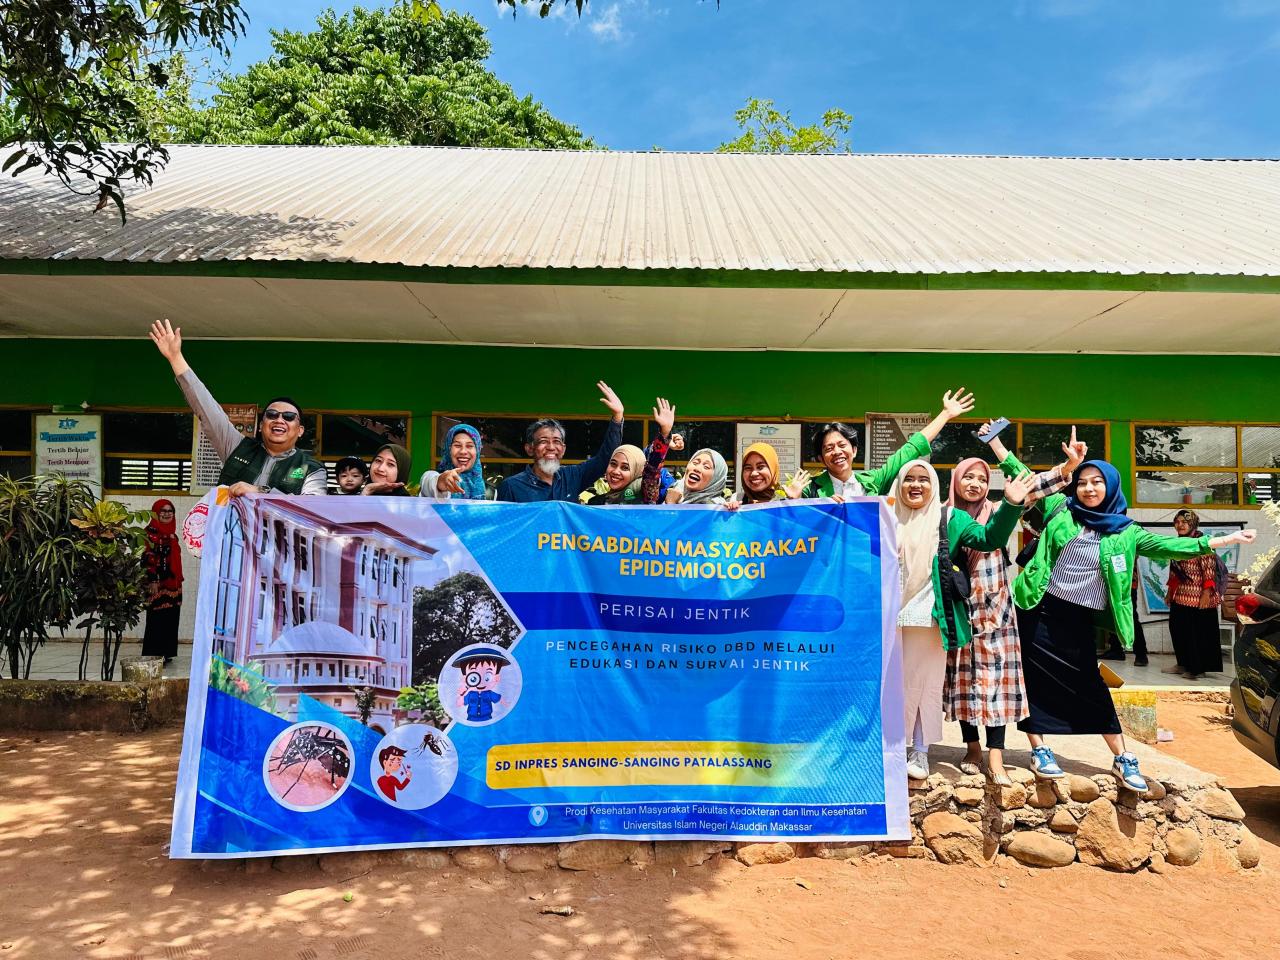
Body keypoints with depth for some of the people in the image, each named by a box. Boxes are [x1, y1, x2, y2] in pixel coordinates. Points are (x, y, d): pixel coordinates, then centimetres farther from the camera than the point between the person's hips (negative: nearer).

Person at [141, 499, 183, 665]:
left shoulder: (171, 533, 16)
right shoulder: (151, 532, -9)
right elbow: (148, 558, -16)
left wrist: (178, 580, 22)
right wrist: (152, 581, -21)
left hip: (173, 583, 8)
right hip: (158, 584, -8)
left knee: (170, 619, 10)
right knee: (157, 620, -6)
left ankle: (165, 654, 17)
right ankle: (154, 656, -1)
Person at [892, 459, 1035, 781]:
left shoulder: (948, 518, 5)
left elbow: (989, 538, -2)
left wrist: (1011, 505, -16)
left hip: (930, 619, -1)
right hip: (891, 618, 1)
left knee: (925, 685, 6)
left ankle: (920, 751, 18)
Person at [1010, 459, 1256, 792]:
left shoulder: (1124, 532, 4)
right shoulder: (1060, 509, 2)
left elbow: (1166, 546, 0)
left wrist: (1224, 540, -6)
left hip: (1078, 621, 1)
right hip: (1041, 611, -1)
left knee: (1091, 688, 6)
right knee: (1034, 681, 2)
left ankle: (1123, 760, 17)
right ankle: (1039, 751, 14)